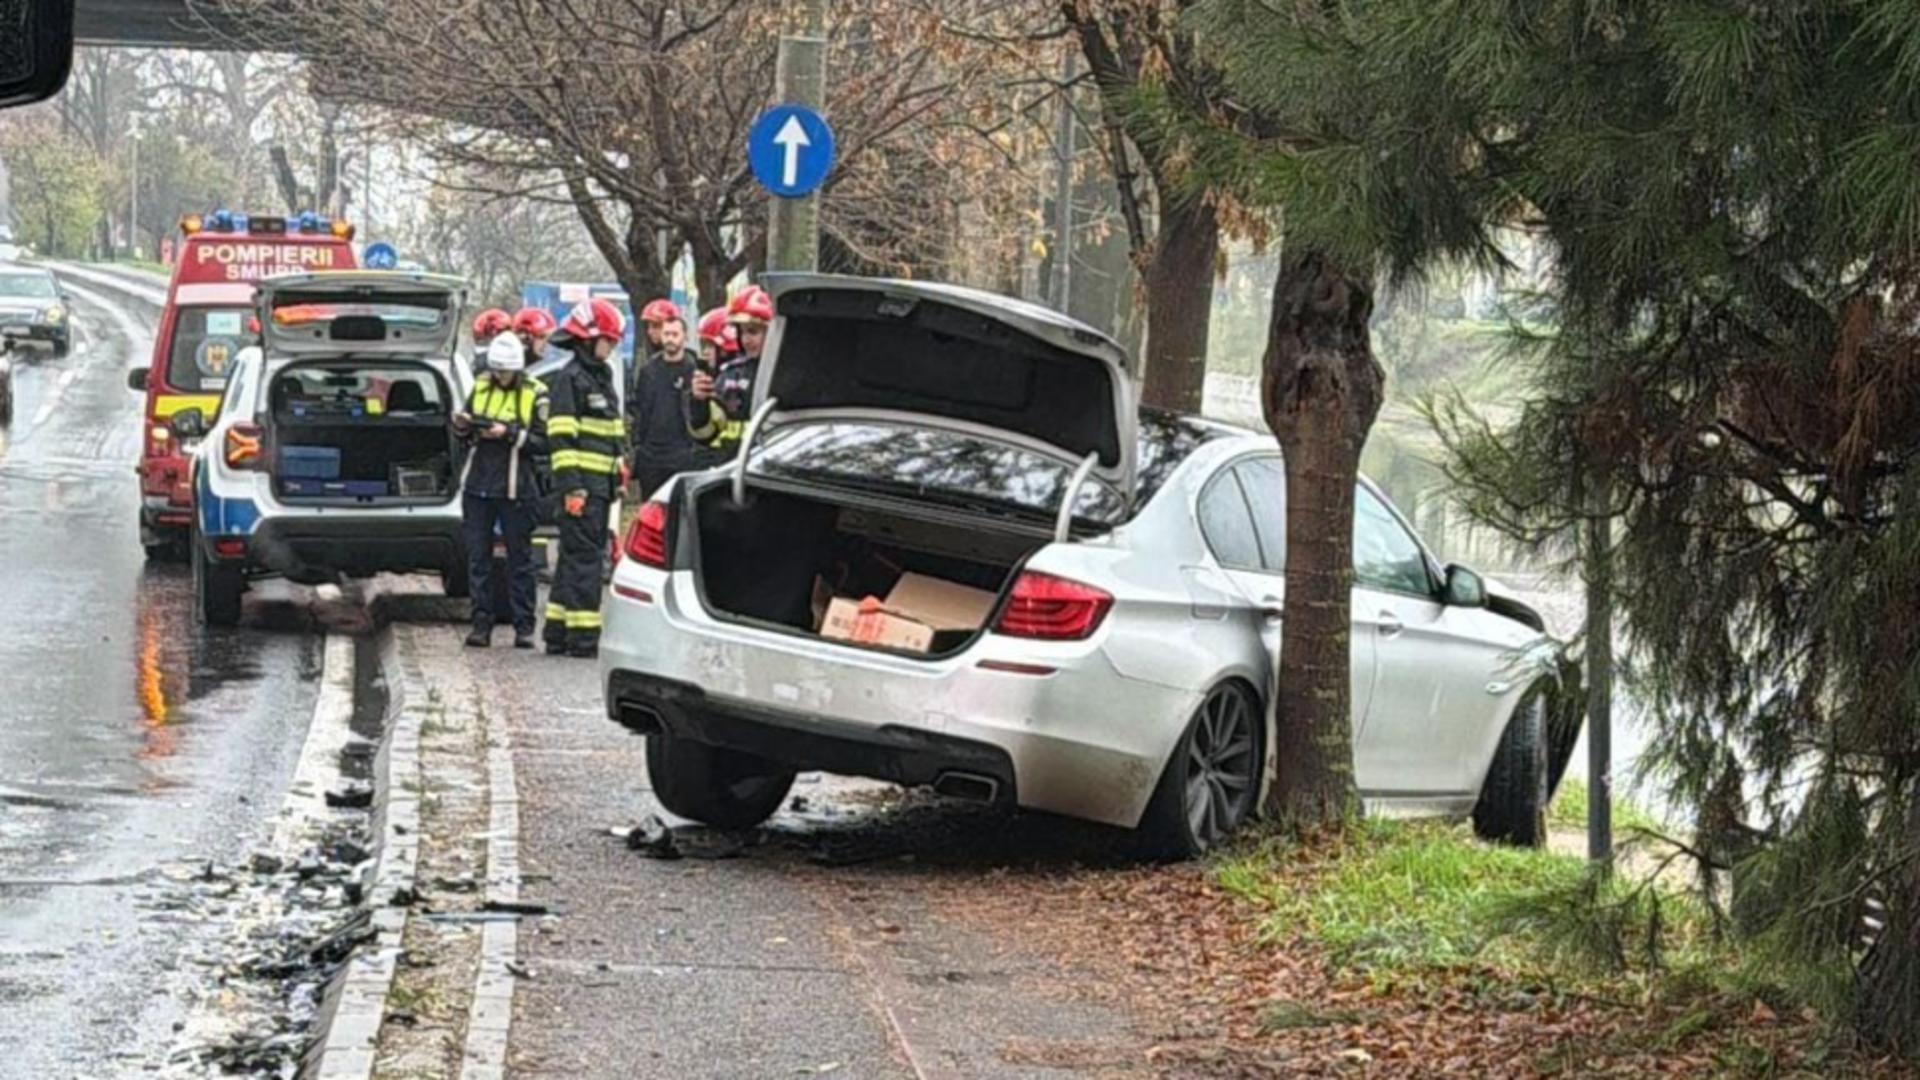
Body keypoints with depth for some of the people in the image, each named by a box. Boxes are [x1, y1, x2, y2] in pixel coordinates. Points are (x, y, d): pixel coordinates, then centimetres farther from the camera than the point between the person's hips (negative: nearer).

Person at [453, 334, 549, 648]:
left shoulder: (535, 393, -2)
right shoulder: (481, 386, 11)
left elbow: (542, 442, -7)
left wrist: (510, 434, -18)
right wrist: (463, 427, -3)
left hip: (515, 489, -4)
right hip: (478, 484, 4)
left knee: (520, 558, 1)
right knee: (478, 557, 4)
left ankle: (524, 627, 5)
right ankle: (482, 623, 9)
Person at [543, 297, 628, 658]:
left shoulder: (603, 377, 21)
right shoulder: (570, 378, -9)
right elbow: (561, 437, -15)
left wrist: (619, 472, 23)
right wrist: (570, 486, -19)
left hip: (601, 485, 9)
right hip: (582, 485, -9)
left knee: (576, 558, 11)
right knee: (584, 557, -10)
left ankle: (558, 632, 16)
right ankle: (582, 636, -10)